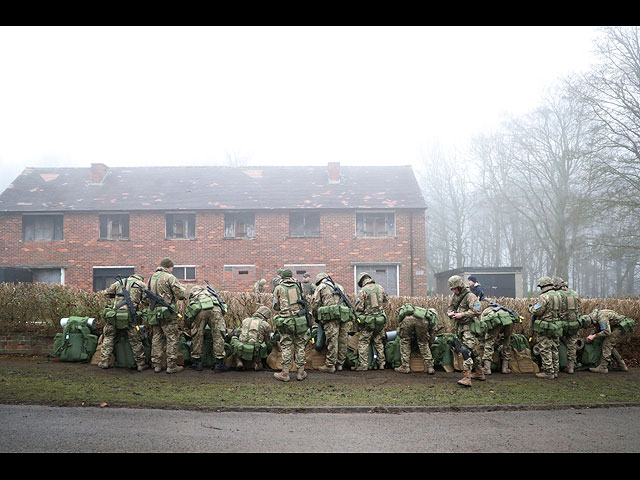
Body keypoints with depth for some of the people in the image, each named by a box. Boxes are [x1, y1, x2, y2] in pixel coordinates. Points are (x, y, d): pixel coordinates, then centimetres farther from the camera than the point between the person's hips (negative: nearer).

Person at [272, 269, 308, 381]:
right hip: (299, 319, 2)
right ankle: (301, 372, 11)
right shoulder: (298, 287, 8)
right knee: (300, 346, 8)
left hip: (285, 320, -2)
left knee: (286, 347, 3)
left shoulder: (279, 288, 3)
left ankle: (285, 373, 4)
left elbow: (276, 306, 6)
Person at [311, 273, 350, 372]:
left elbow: (315, 305, 8)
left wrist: (317, 318, 22)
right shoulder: (339, 286, 28)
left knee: (332, 341, -5)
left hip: (331, 316, -5)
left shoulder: (320, 287, 11)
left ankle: (330, 365, -1)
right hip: (344, 316, 5)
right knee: (342, 340, 8)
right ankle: (339, 364, 15)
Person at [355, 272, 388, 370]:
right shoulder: (380, 288, 4)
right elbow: (386, 300, 18)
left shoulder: (362, 291, -11)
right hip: (380, 319, 5)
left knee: (363, 343, 2)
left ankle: (363, 365, -2)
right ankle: (381, 363, 18)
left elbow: (359, 307, -13)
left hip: (367, 321, -5)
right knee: (379, 342, 15)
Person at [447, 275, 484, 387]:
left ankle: (466, 378, -25)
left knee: (465, 350, -20)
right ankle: (479, 374, 32)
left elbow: (477, 311, -20)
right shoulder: (454, 296, 13)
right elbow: (450, 308, 22)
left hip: (469, 327, -8)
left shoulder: (470, 296, -12)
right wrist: (450, 313, -2)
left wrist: (462, 314, -23)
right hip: (459, 327, 8)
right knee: (472, 351, 18)